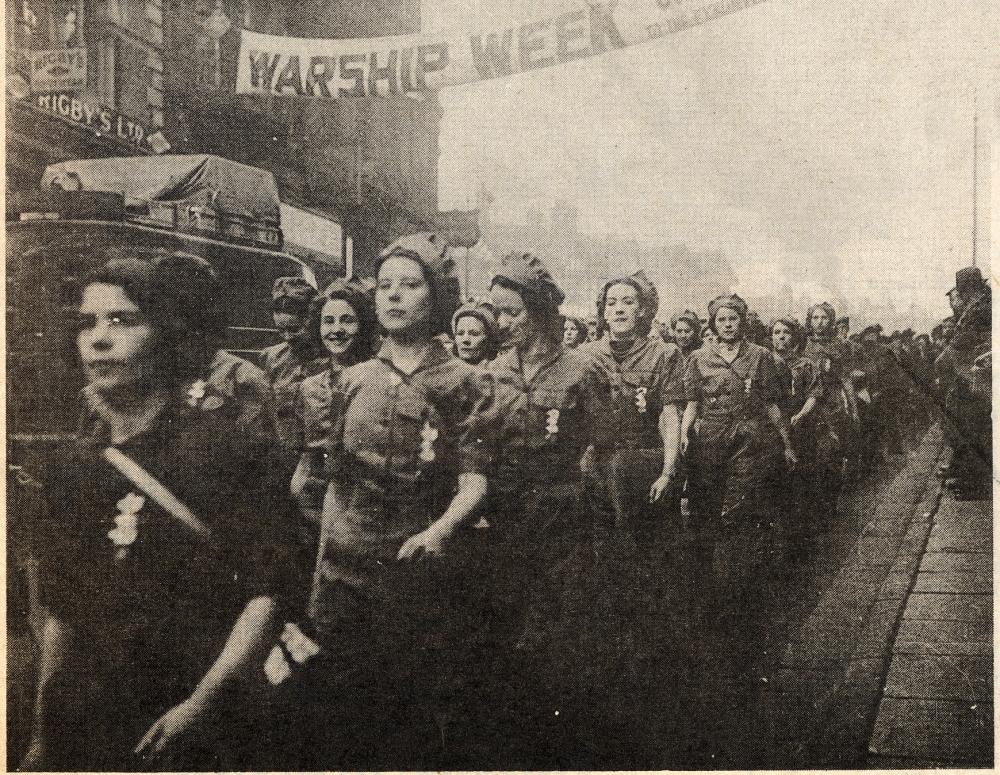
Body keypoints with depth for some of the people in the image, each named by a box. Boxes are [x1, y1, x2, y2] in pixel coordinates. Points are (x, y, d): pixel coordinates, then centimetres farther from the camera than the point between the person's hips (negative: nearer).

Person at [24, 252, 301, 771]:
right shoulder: (74, 469, 3)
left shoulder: (221, 447, -13)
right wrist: (42, 732, 12)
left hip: (182, 727, -4)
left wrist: (203, 703, -21)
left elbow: (268, 591, -16)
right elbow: (61, 613, 10)